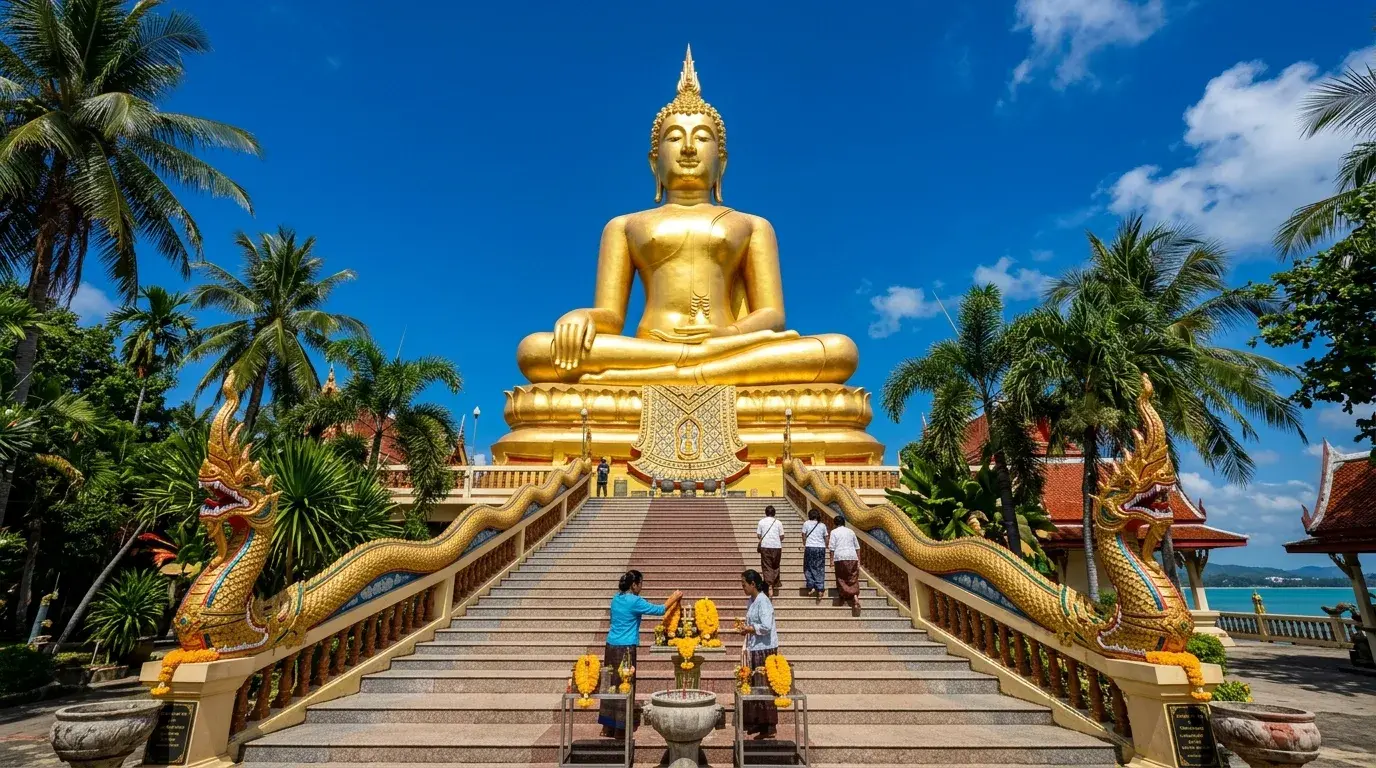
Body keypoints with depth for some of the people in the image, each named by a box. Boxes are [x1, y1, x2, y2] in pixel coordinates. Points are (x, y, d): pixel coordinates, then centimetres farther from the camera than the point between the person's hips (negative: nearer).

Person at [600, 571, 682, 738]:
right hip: (625, 648, -8)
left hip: (611, 646, 8)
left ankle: (608, 727, 21)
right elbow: (659, 610, -6)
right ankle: (620, 730, 8)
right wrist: (674, 598, 8)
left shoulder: (616, 599, 9)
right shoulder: (634, 601, -14)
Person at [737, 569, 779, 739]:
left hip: (765, 649, -9)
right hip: (755, 648, 9)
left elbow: (766, 627, -24)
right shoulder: (753, 600, 11)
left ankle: (770, 727, 5)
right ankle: (759, 722, 23)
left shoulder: (762, 601, -17)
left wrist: (748, 628, -14)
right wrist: (745, 629, 3)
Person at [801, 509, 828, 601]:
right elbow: (826, 539, 8)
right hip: (821, 548, 2)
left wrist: (804, 545, 21)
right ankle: (820, 590, 2)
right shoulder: (822, 525, 8)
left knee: (809, 568, 8)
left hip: (810, 548, -2)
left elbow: (804, 536, 5)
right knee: (820, 569, 7)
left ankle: (811, 588, 2)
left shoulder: (806, 524, 2)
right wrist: (825, 547, 25)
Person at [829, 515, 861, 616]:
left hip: (840, 557, -3)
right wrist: (859, 560, 18)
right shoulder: (851, 531, 15)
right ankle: (855, 596, -17)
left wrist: (832, 560, 0)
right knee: (853, 579, 2)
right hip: (852, 557, 3)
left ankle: (843, 598, 9)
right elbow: (857, 547, 14)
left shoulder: (834, 532, 4)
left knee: (841, 579, 6)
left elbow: (832, 547, -4)